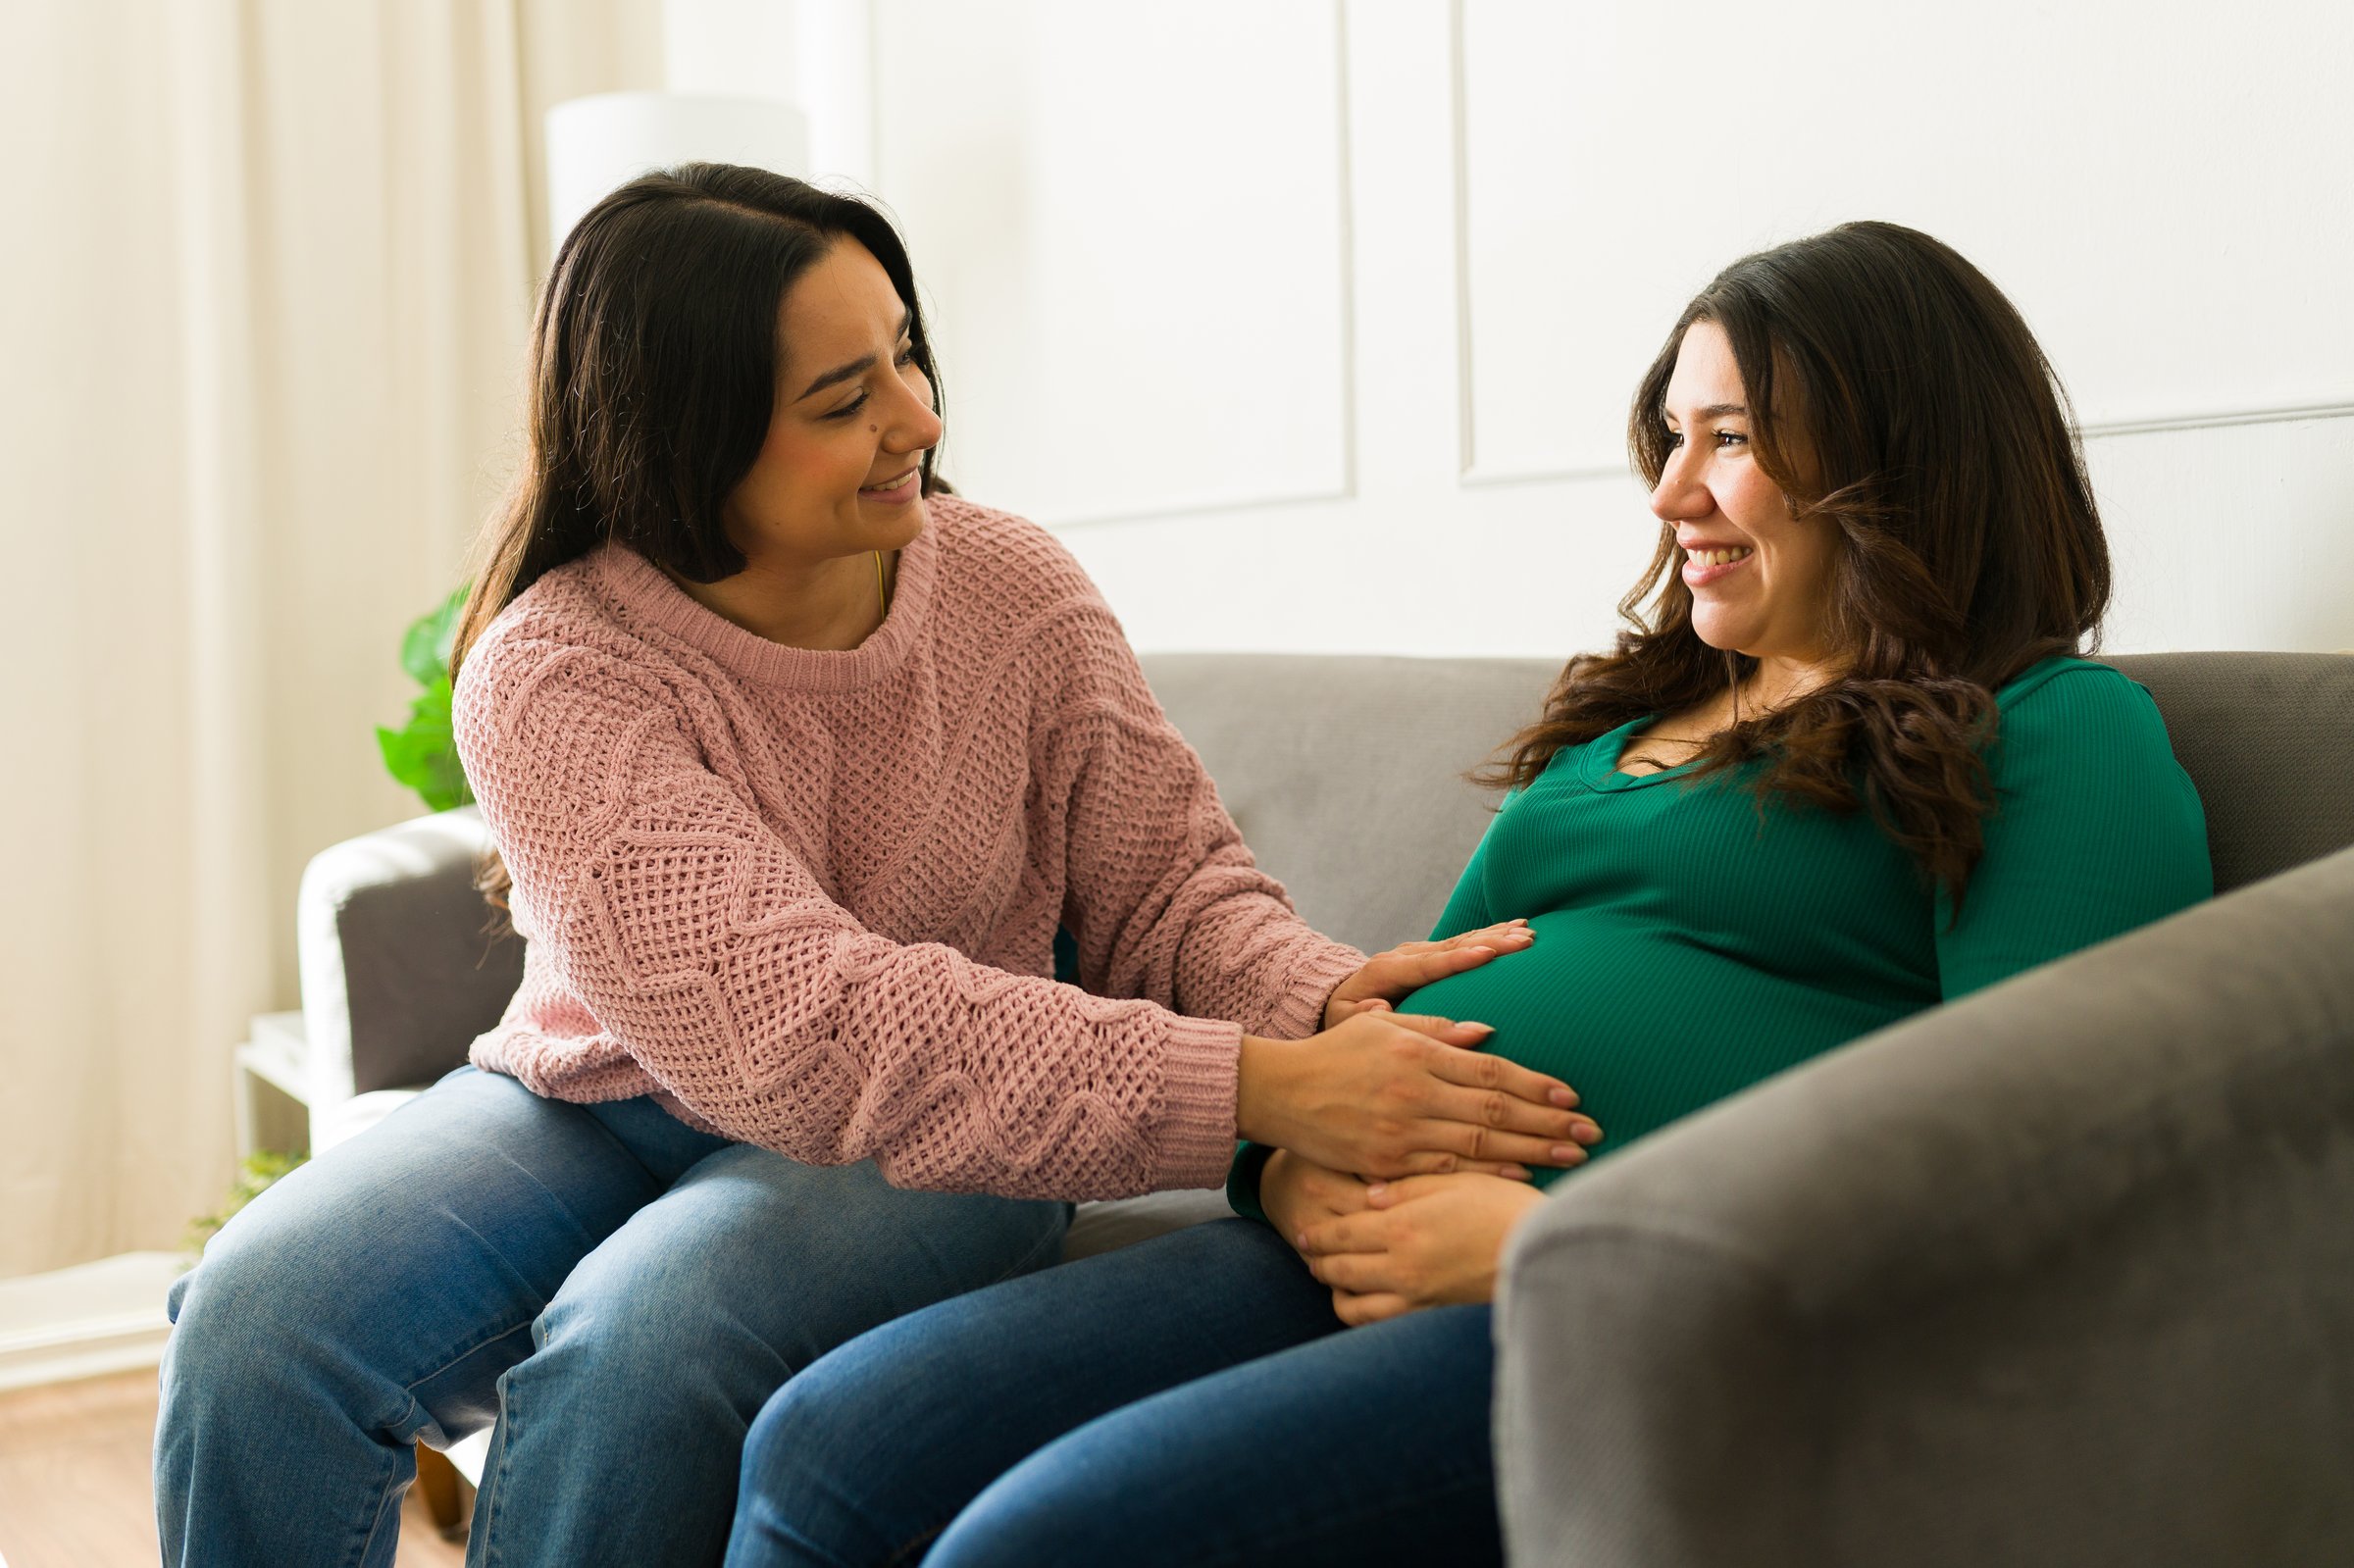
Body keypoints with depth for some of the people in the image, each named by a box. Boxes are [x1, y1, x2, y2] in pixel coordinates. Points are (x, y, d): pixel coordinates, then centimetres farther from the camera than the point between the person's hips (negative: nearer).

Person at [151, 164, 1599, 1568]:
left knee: (638, 1337, -31)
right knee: (259, 1316, -23)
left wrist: (1324, 1002, -28)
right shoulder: (555, 675, -19)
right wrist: (1260, 1090, -39)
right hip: (598, 1104, 1)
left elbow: (1168, 890, -2)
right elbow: (798, 1022, -31)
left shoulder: (1016, 590, -7)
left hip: (930, 1153, 0)